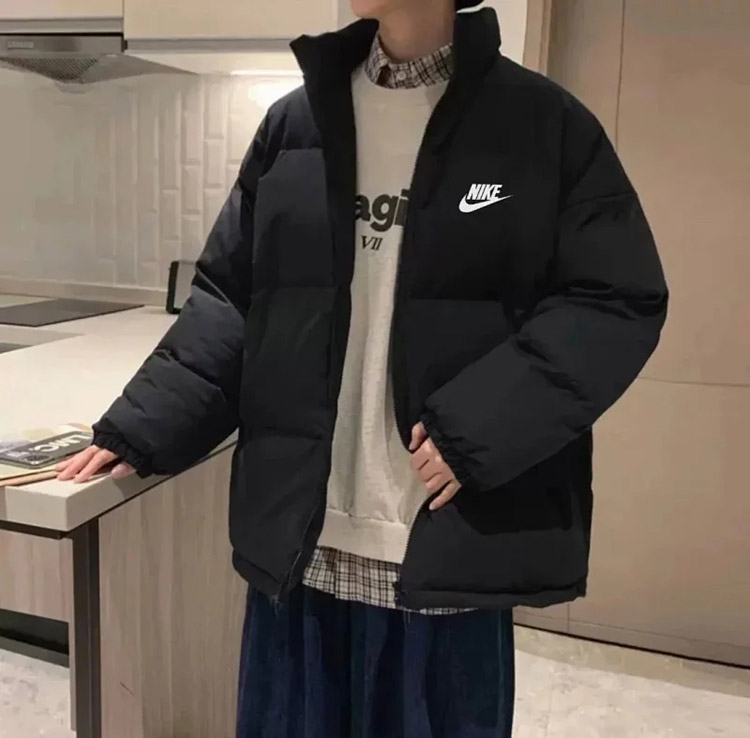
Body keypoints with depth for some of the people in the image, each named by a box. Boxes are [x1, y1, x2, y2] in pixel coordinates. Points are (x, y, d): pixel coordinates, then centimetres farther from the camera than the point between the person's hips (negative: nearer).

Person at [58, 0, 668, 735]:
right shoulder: (294, 123, 7)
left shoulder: (543, 124, -2)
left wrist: (478, 429, -15)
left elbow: (619, 302, -5)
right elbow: (229, 297, 9)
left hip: (447, 546, -2)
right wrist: (138, 428, 1)